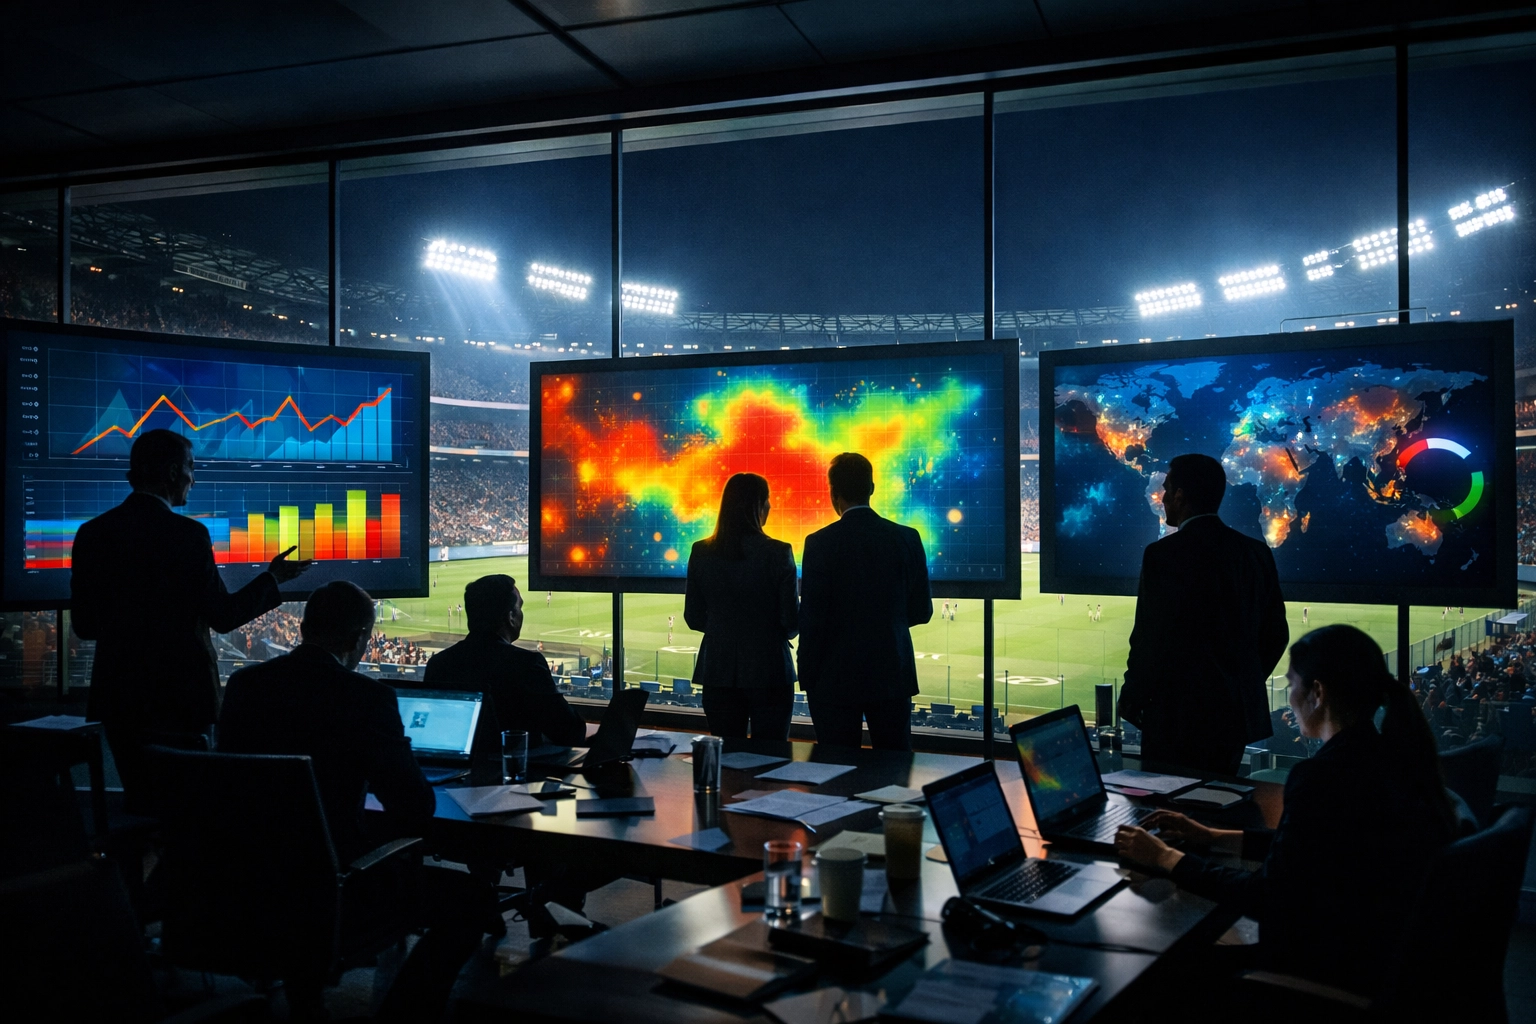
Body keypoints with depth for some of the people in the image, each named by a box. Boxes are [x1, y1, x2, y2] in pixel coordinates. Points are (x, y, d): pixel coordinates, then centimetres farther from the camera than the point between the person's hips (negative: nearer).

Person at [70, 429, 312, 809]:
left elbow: (84, 626, 3)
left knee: (140, 800, 14)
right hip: (181, 693, -4)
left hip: (118, 693, 4)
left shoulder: (92, 533, 0)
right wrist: (273, 577, 4)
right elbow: (224, 615, -9)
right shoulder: (188, 534, -13)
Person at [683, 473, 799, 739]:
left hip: (718, 671, 3)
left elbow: (693, 618, 5)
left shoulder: (701, 552, -2)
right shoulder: (778, 553, -12)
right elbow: (792, 622, -8)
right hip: (768, 670, -3)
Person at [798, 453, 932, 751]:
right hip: (893, 674, 3)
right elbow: (921, 611, 6)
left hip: (836, 681, -3)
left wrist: (808, 679, -1)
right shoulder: (907, 538, -1)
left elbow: (811, 619, -10)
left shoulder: (820, 543, -10)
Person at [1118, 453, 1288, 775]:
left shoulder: (1164, 554, -14)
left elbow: (1150, 637, -15)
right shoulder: (1256, 552, 5)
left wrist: (1131, 699, -1)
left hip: (1179, 716, -7)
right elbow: (1276, 634, 9)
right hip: (1240, 714, 7)